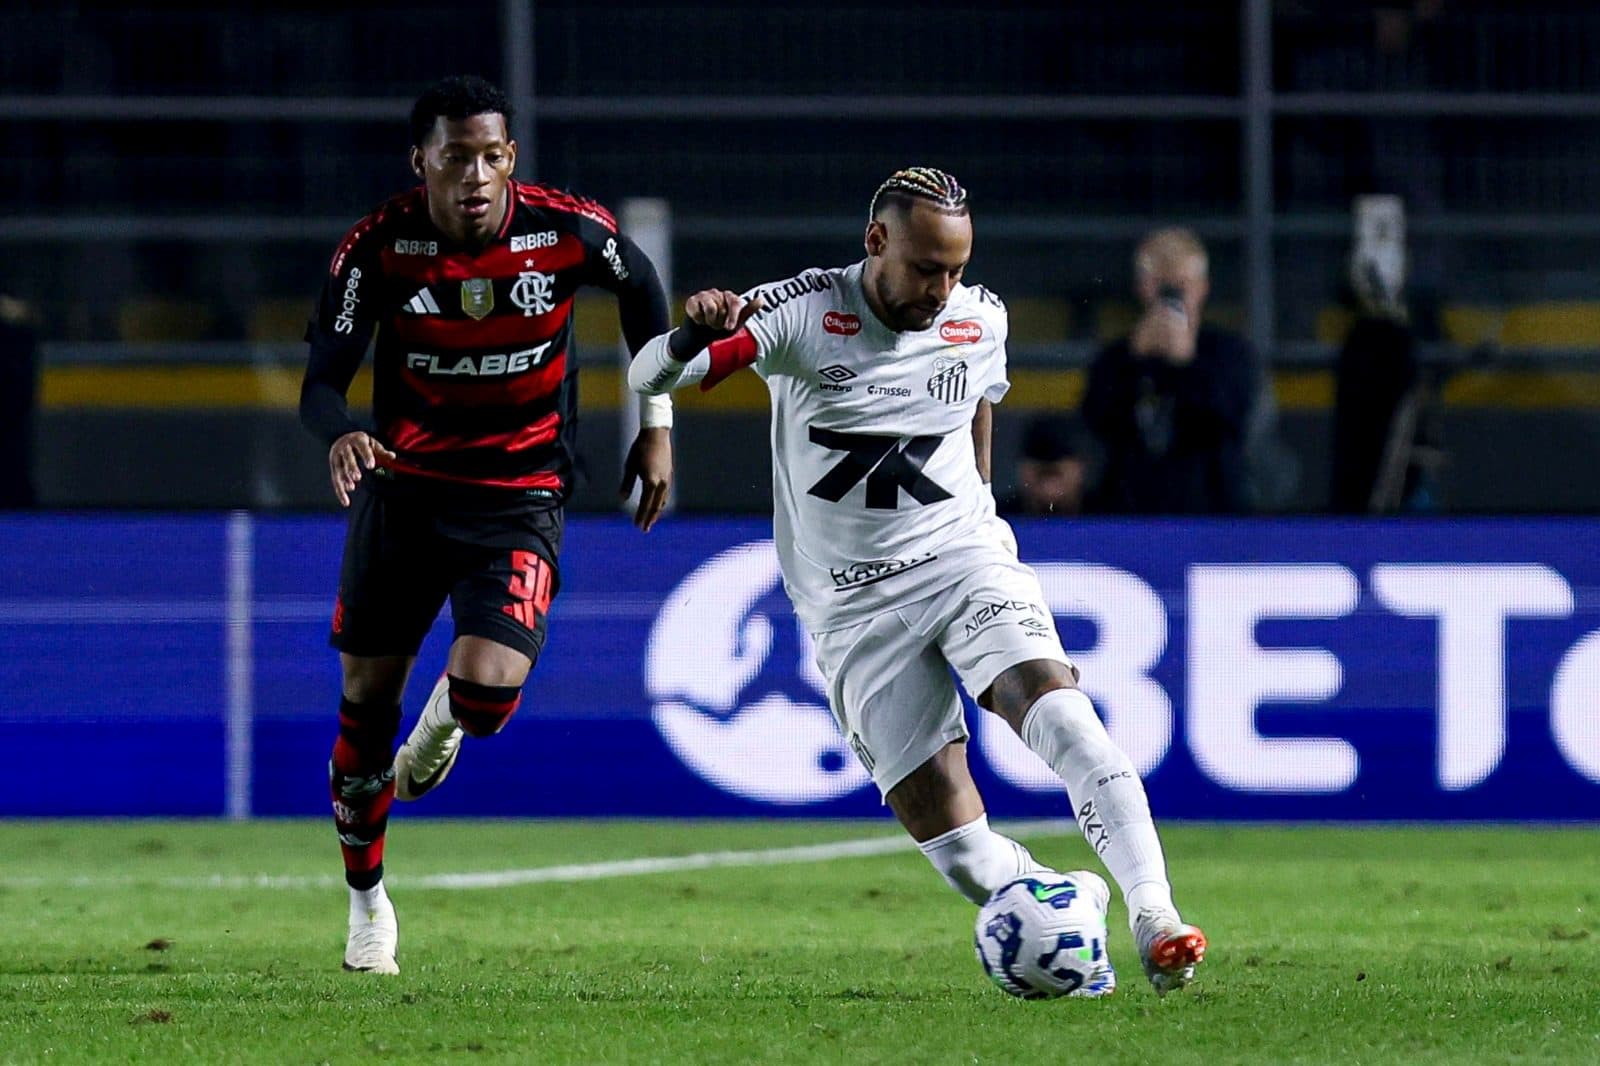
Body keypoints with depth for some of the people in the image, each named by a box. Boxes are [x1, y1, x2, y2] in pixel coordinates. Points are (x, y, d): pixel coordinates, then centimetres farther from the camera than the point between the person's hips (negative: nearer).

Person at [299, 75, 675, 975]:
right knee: (367, 699, 8)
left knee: (488, 691, -21)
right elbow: (323, 381, -12)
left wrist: (657, 425, 10)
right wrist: (342, 435, -36)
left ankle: (441, 724, 21)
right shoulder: (379, 249, -14)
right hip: (404, 487, 1)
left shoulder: (568, 232, -14)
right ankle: (367, 898, 31)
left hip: (519, 497, -1)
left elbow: (641, 285, 8)